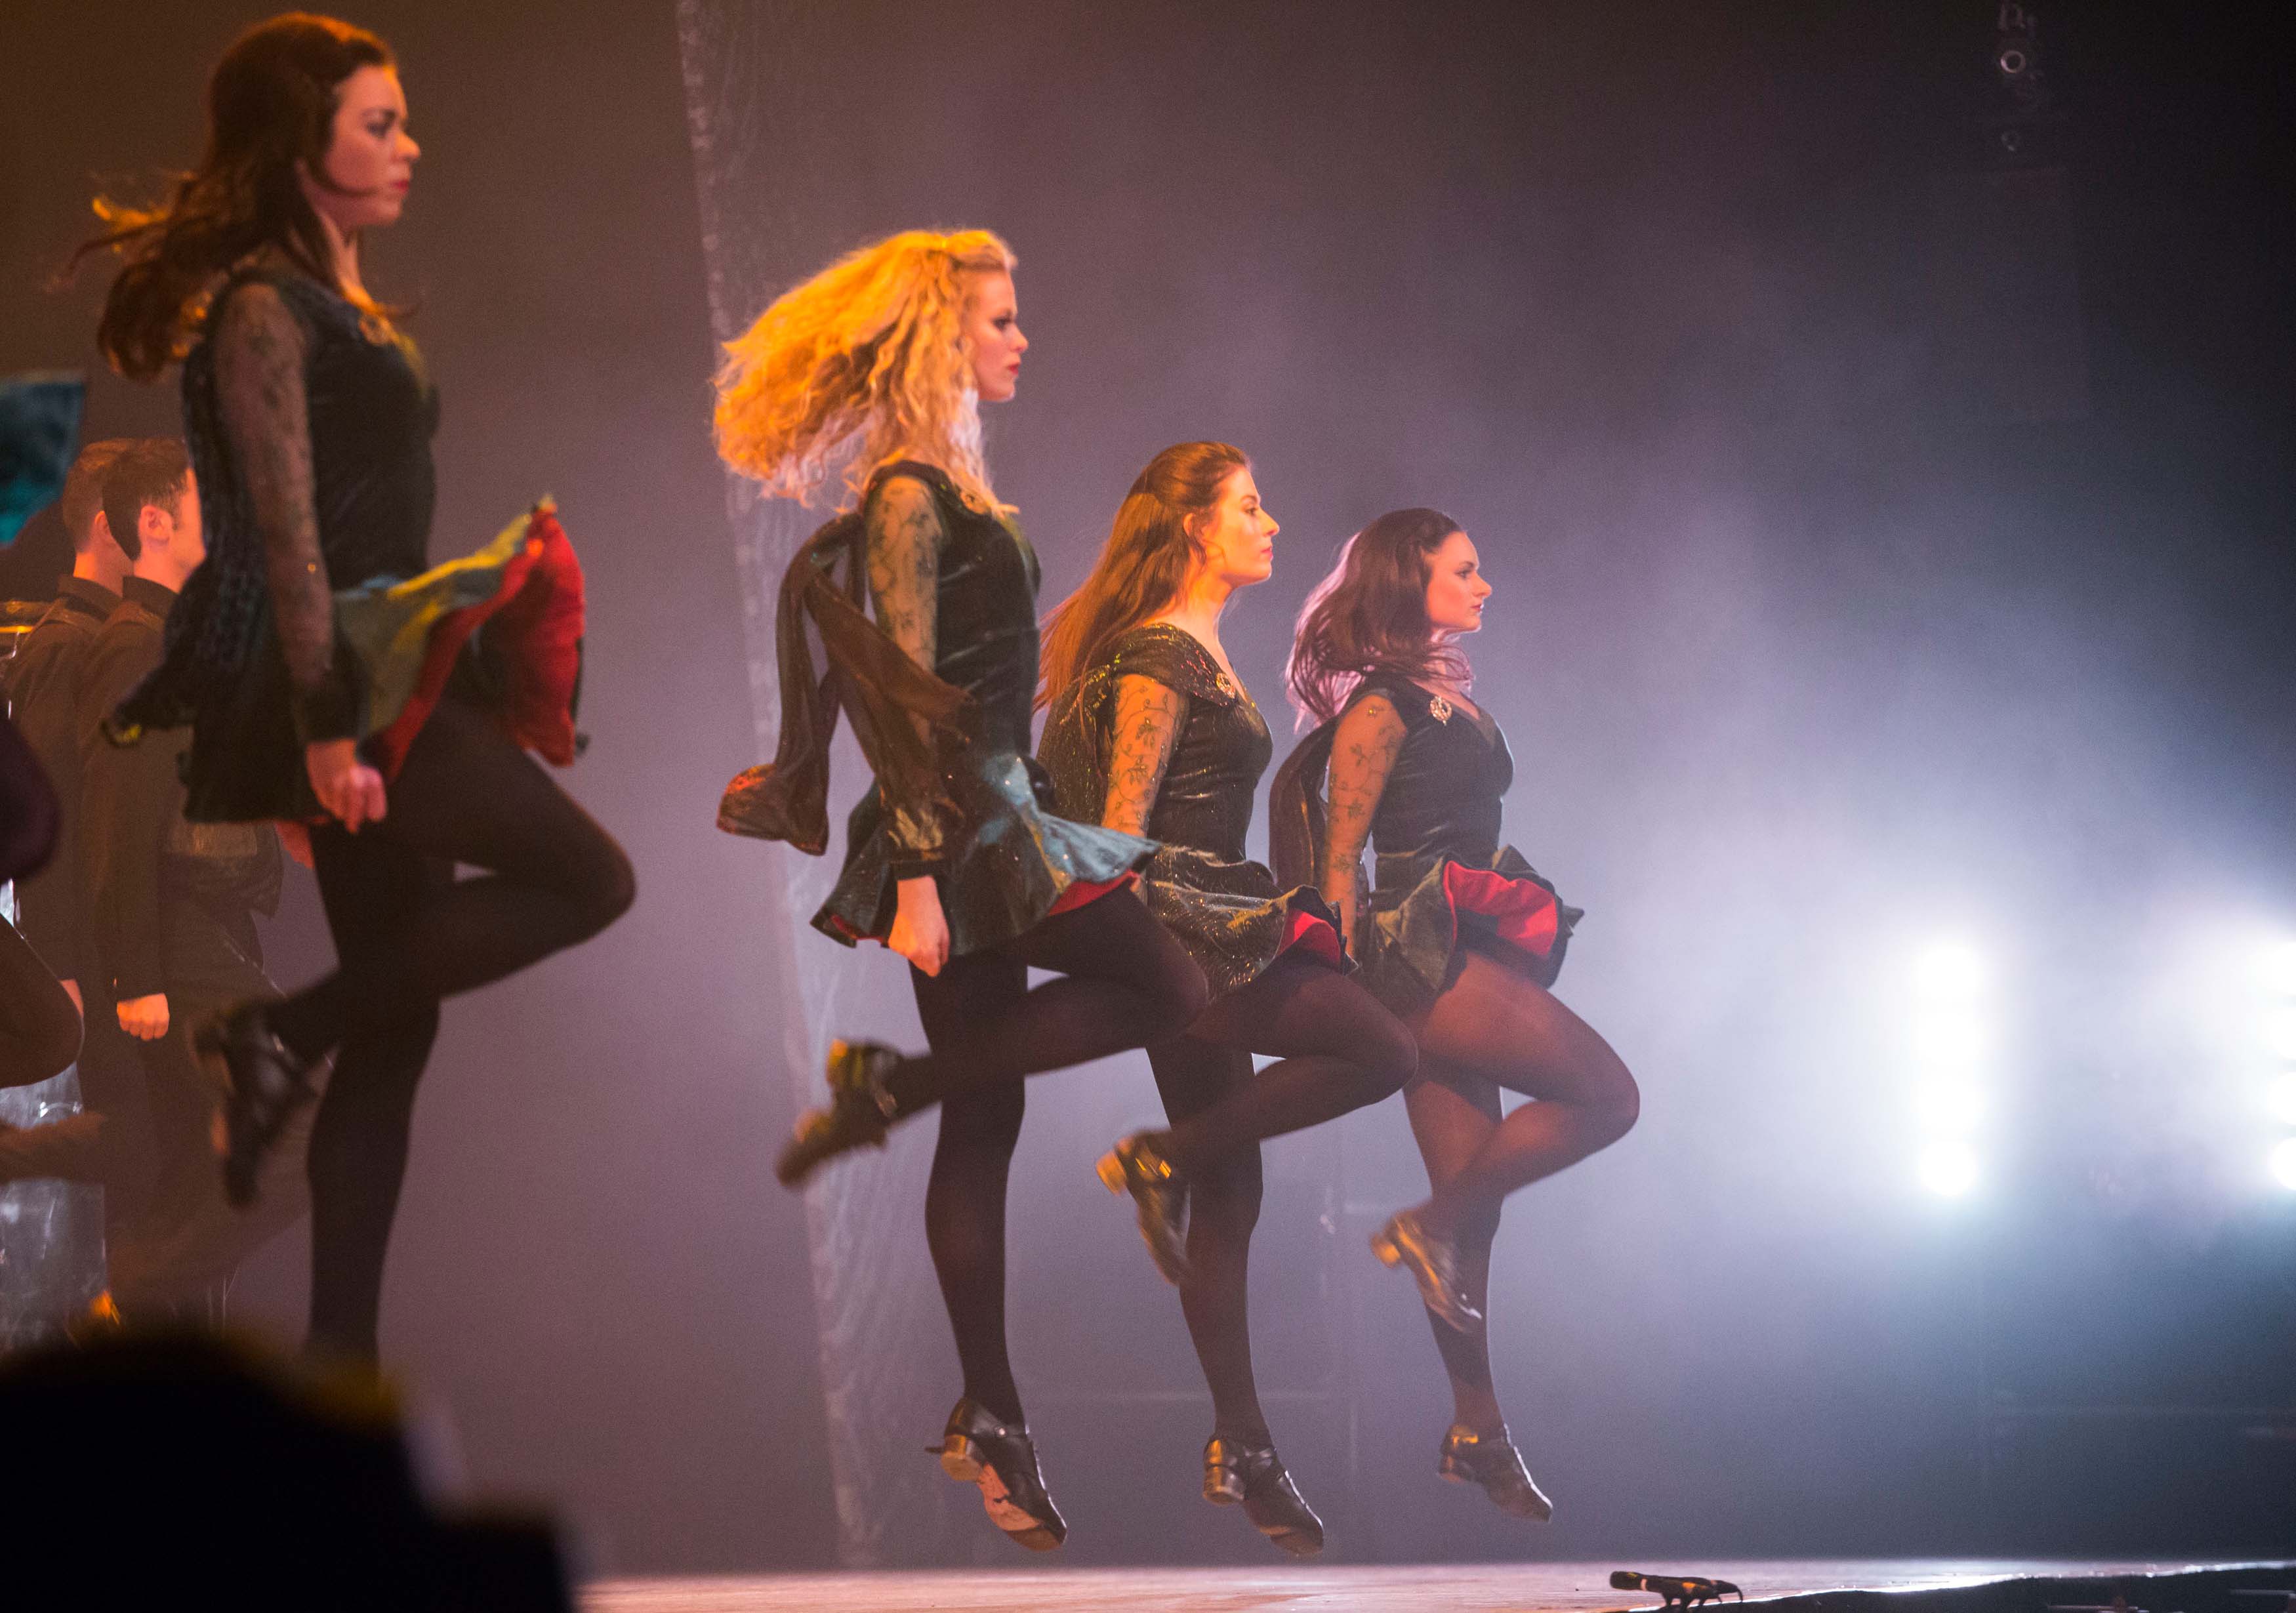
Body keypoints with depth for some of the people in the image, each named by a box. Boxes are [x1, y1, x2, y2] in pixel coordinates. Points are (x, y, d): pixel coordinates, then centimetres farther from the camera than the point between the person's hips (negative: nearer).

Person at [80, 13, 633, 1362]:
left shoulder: (342, 304, 17)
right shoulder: (262, 308, -11)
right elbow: (284, 530, -17)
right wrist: (327, 728, -21)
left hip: (388, 678, 9)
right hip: (338, 685, -9)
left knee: (396, 1029, 7)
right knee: (588, 877, -11)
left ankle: (342, 1357, 8)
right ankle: (285, 1040, -7)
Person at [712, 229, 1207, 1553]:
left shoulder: (949, 489, 16)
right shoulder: (910, 498, -12)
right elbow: (908, 696, -17)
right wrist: (915, 880, -21)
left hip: (992, 818, 9)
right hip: (960, 828, -9)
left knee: (984, 1120, 6)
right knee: (1168, 989, -7)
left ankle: (992, 1418, 6)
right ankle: (889, 1088, -6)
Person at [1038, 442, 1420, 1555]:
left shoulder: (1201, 655, 20)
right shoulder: (1158, 656, -10)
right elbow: (1121, 819, -15)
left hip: (1211, 932, 10)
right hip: (1174, 927, -10)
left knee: (1226, 1194, 8)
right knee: (1380, 1051, -18)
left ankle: (1242, 1451, 10)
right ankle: (1163, 1162, -8)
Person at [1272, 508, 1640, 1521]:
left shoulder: (1445, 698, 18)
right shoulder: (1379, 707, -9)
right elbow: (1338, 857, -12)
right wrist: (1351, 993, -13)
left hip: (1461, 953, 9)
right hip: (1415, 947, -9)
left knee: (1473, 1207, 8)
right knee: (1605, 1096, -13)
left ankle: (1479, 1432, 10)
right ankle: (1430, 1228, -6)